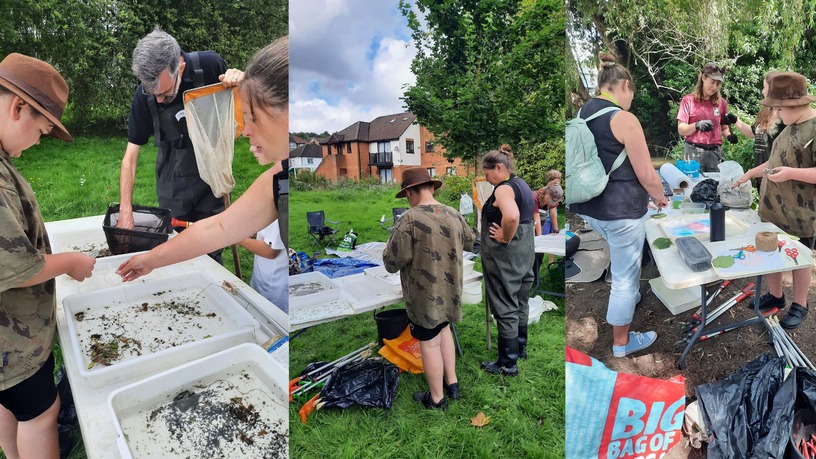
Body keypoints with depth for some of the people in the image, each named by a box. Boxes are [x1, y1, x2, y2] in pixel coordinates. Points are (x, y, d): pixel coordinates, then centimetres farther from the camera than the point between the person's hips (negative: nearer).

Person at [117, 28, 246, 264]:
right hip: (173, 186, 1)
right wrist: (126, 213, -13)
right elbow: (131, 155, -8)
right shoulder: (144, 96, -14)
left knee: (211, 255, 5)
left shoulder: (209, 65, -16)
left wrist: (238, 80, -21)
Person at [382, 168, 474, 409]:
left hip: (424, 296, -6)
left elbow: (391, 263, -21)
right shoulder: (454, 215, -1)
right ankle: (452, 383, 36)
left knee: (429, 343, 9)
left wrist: (391, 245, -1)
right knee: (444, 330, 26)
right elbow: (470, 243, 16)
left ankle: (436, 399, 25)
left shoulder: (409, 219, -21)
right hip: (450, 290, 6)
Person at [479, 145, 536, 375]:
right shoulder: (522, 185, 12)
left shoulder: (504, 188, -19)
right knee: (520, 303, 20)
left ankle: (508, 363, 9)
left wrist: (505, 238, -23)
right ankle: (520, 348, 36)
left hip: (505, 256, -10)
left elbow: (511, 216, -38)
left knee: (505, 308, -1)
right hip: (525, 251, 10)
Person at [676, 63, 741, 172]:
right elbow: (681, 130, -5)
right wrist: (697, 125, -23)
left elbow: (724, 127, 18)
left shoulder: (721, 102, 10)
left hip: (715, 152, 3)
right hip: (694, 152, -3)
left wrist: (729, 136, -3)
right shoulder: (689, 100, 1)